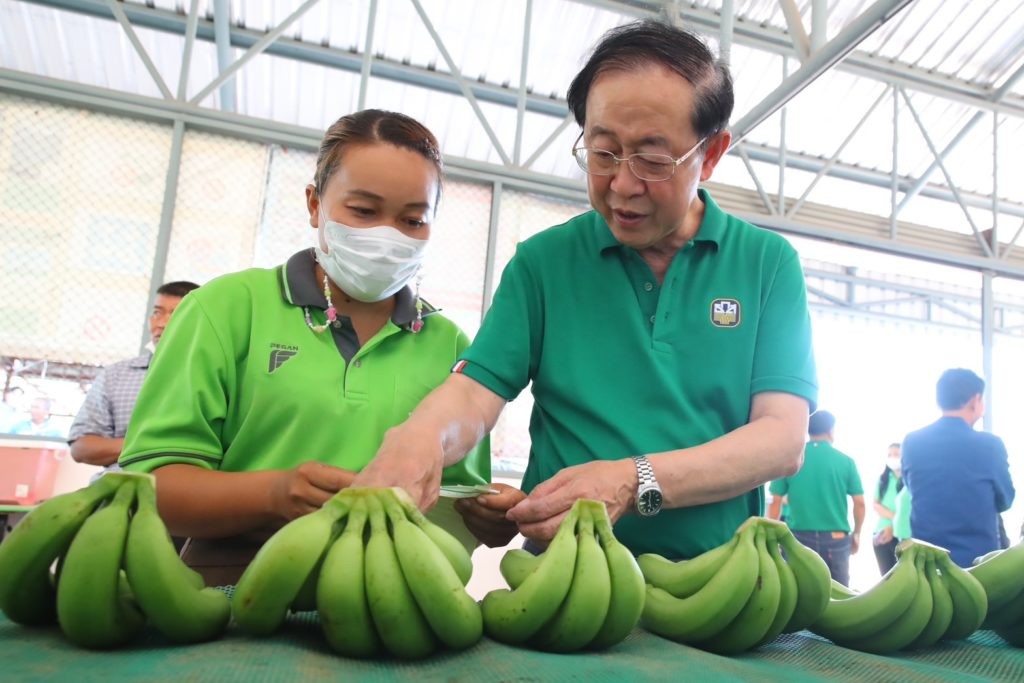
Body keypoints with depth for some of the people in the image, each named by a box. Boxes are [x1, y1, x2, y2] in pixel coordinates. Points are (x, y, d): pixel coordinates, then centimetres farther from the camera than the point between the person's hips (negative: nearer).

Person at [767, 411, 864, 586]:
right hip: (836, 538, 0)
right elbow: (859, 503, 3)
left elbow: (775, 502, 0)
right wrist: (856, 534, 18)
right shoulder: (845, 461, 0)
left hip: (800, 537, 0)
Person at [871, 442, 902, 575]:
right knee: (886, 577, 8)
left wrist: (893, 528, -10)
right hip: (881, 534, 4)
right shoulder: (882, 479, 11)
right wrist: (895, 517, -13)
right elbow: (876, 505, 2)